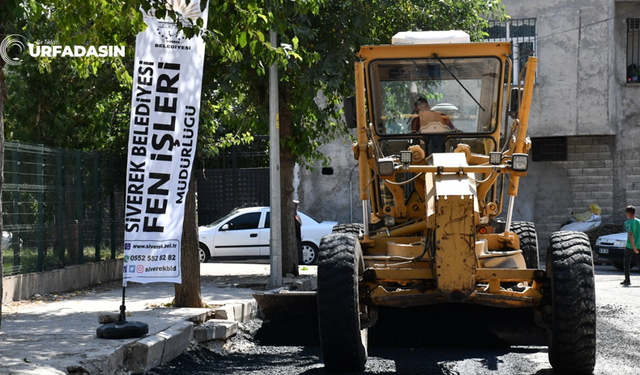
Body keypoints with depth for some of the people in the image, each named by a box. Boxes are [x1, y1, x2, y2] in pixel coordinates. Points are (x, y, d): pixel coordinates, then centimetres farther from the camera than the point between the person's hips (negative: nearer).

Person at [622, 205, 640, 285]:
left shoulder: (628, 223, -10)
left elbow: (630, 235, -21)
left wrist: (633, 247, -22)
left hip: (630, 246, -5)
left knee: (627, 263, 11)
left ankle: (627, 280, 12)